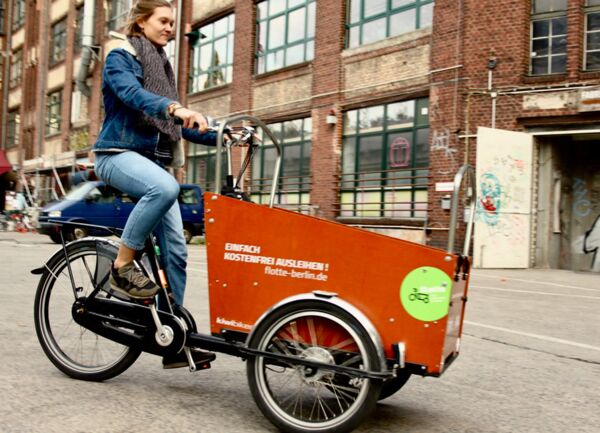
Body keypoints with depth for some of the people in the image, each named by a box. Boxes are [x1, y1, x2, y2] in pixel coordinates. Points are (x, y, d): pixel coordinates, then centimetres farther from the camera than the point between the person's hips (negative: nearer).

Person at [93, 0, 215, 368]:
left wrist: (218, 136, 7)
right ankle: (122, 266, -20)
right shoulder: (121, 57, 2)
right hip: (119, 153, -6)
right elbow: (131, 93, -21)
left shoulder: (162, 65, 22)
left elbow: (177, 125, 21)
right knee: (165, 187, -40)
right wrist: (174, 108, -39)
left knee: (176, 250, -5)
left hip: (153, 160, 6)